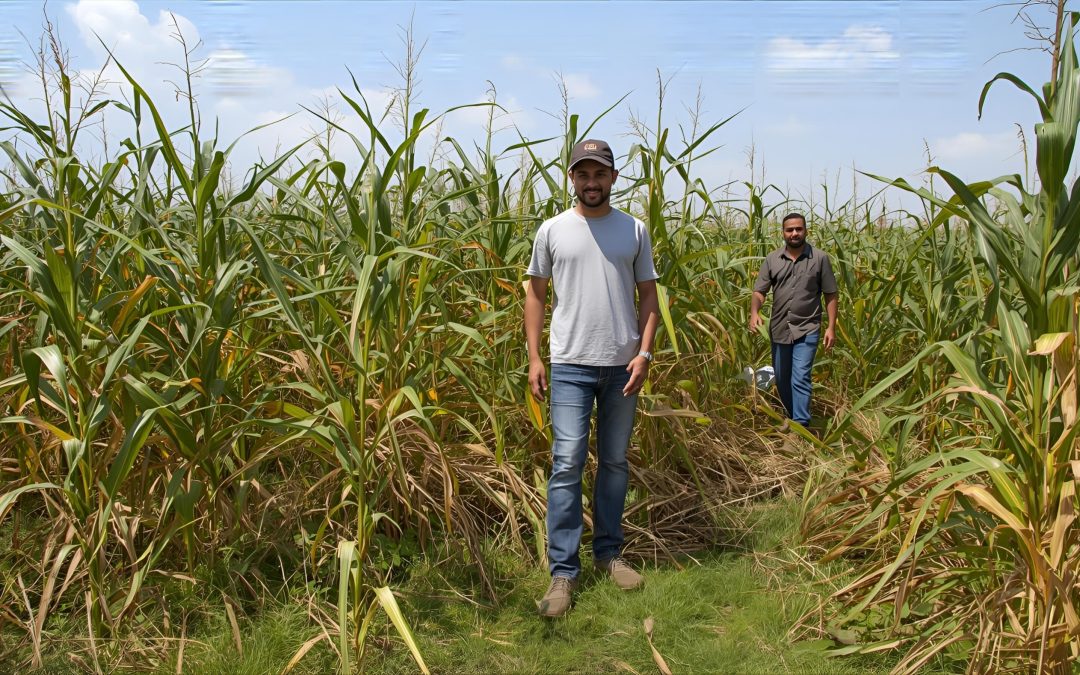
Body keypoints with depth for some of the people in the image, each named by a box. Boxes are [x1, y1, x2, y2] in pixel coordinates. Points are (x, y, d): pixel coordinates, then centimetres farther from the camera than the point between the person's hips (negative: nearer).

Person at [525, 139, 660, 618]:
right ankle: (563, 571, 1)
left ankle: (608, 552, 27)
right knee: (568, 464, -6)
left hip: (622, 365, 2)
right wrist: (534, 358, 0)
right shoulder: (552, 230, 3)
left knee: (615, 462, 12)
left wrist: (644, 352, -5)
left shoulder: (634, 230, 5)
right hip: (571, 365, -2)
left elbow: (648, 296, 7)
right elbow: (536, 295, 7)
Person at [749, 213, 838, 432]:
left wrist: (831, 327, -5)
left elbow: (830, 295, 0)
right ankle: (792, 415, 35)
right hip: (779, 329, 4)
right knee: (781, 379, 14)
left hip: (807, 330, -4)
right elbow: (759, 291, 2)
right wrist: (754, 311, -18)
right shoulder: (772, 259, 4)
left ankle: (800, 425, -10)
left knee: (800, 378, -12)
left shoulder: (820, 258, -2)